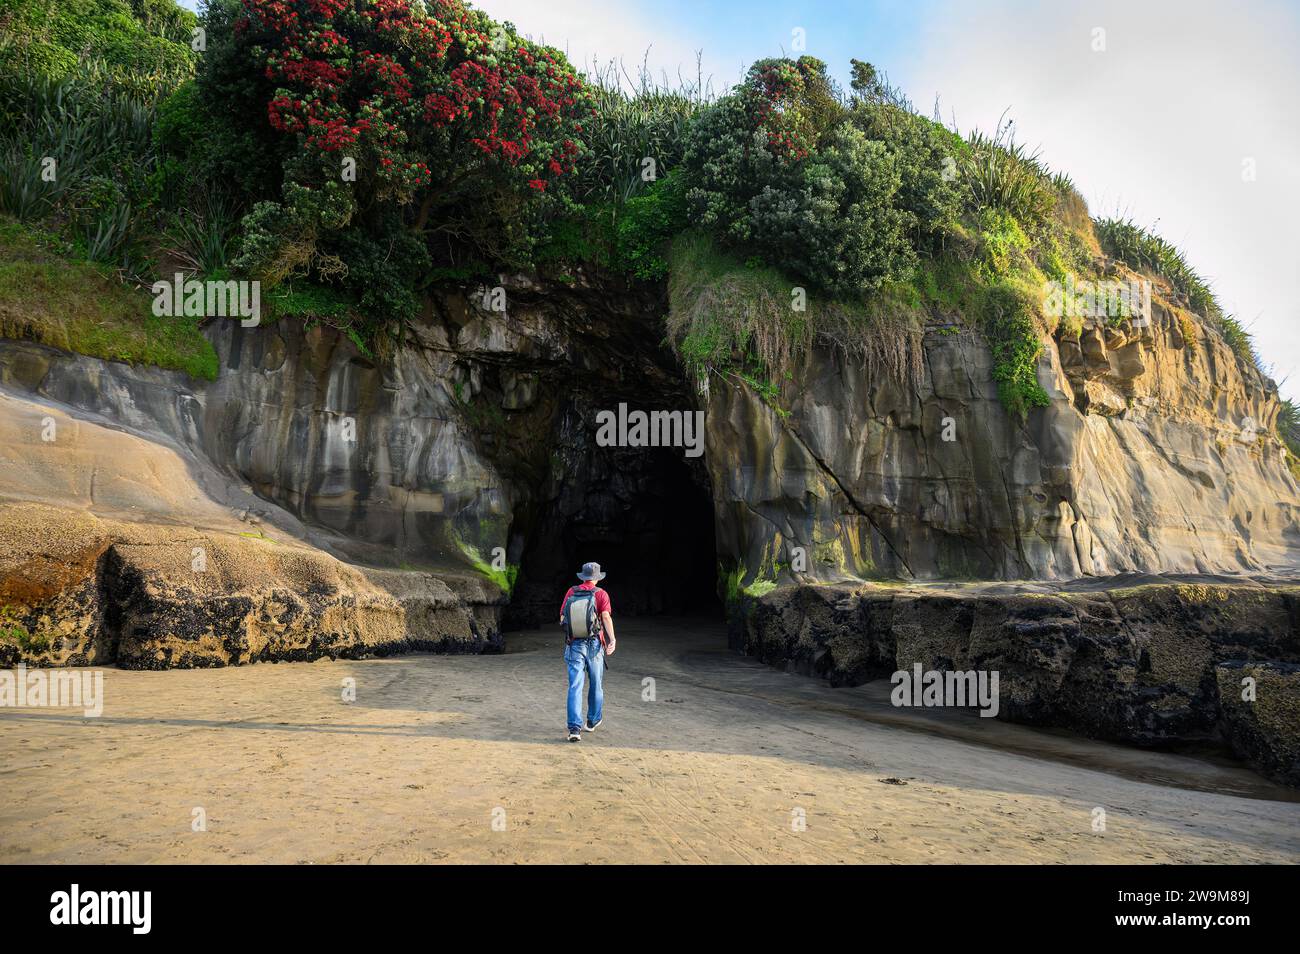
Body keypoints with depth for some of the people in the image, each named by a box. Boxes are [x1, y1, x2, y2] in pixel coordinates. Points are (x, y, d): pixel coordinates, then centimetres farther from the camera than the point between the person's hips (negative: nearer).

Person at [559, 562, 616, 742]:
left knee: (575, 687, -2)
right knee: (596, 684, 18)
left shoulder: (571, 592, 4)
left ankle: (575, 728, -12)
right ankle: (593, 721, 33)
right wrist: (612, 639, -21)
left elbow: (562, 617, 6)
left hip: (574, 645, 1)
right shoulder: (601, 594, -3)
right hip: (594, 644, -1)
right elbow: (606, 617, -16)